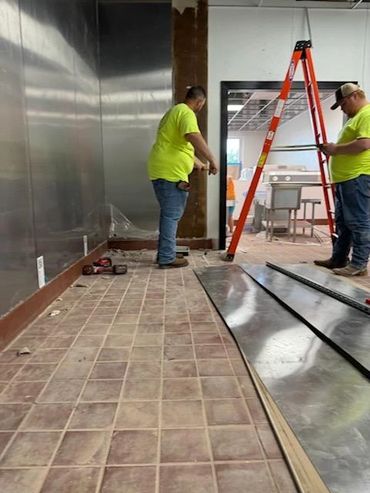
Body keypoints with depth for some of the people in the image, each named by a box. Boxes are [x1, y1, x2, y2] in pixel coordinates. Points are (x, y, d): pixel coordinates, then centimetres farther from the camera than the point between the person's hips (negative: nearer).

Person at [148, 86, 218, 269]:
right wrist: (211, 160, -24)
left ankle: (164, 254, 23)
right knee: (172, 215, -5)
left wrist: (197, 162, 41)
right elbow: (194, 137, -29)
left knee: (168, 214, 16)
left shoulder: (175, 111, 25)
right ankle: (167, 258, 1)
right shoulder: (186, 113, -9)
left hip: (162, 170, 10)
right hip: (170, 172, -10)